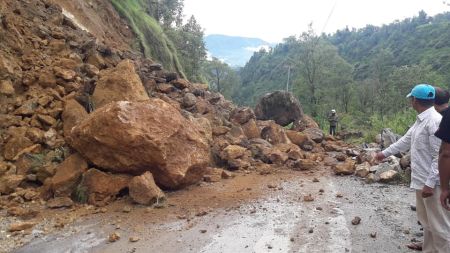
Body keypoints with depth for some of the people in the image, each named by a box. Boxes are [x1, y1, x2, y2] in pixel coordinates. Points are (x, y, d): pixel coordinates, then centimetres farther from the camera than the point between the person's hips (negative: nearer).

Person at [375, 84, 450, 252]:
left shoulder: (435, 121, -20)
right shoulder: (420, 120, 10)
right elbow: (405, 141, 24)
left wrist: (430, 183, -24)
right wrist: (385, 153, 33)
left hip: (432, 183, -10)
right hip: (422, 181, 10)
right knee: (426, 221, 21)